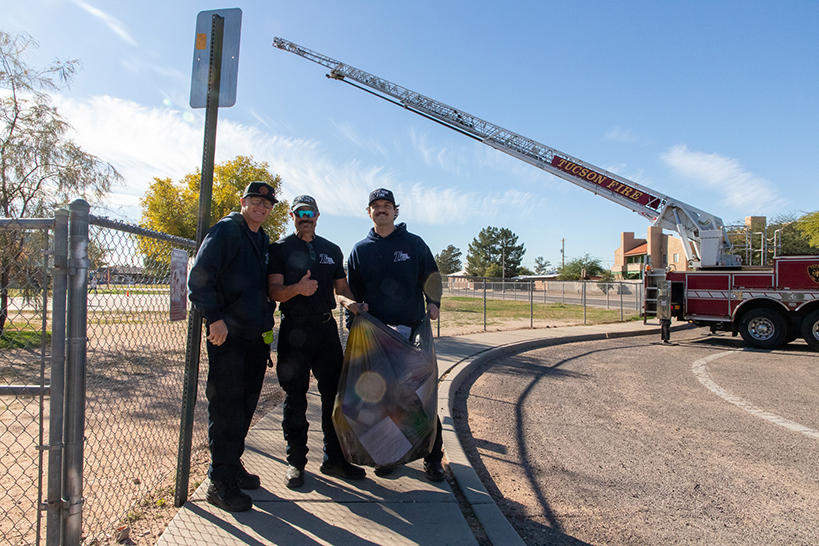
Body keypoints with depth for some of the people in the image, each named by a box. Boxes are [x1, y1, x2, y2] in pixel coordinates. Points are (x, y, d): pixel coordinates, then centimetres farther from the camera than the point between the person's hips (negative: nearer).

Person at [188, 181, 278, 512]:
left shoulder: (263, 240, 18)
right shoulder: (226, 231, -6)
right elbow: (200, 276, -15)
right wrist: (215, 317, -21)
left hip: (256, 335, 8)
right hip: (227, 335, -8)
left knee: (246, 404, 14)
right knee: (226, 406, -4)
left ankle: (232, 464, 29)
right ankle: (220, 482, 6)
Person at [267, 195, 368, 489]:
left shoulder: (332, 250, 16)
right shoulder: (280, 248, 4)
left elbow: (341, 287, 17)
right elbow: (274, 291, -5)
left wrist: (349, 302, -5)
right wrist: (298, 288, -26)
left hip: (326, 327, 4)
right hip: (295, 329, -3)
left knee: (335, 393, 5)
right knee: (295, 397, 2)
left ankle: (334, 458, 17)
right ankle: (295, 462, 15)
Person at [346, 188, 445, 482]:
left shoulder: (414, 243, 8)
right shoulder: (360, 250, 12)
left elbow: (431, 276, 12)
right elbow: (353, 291, 16)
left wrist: (433, 302, -4)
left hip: (413, 330, -1)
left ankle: (432, 456, 11)